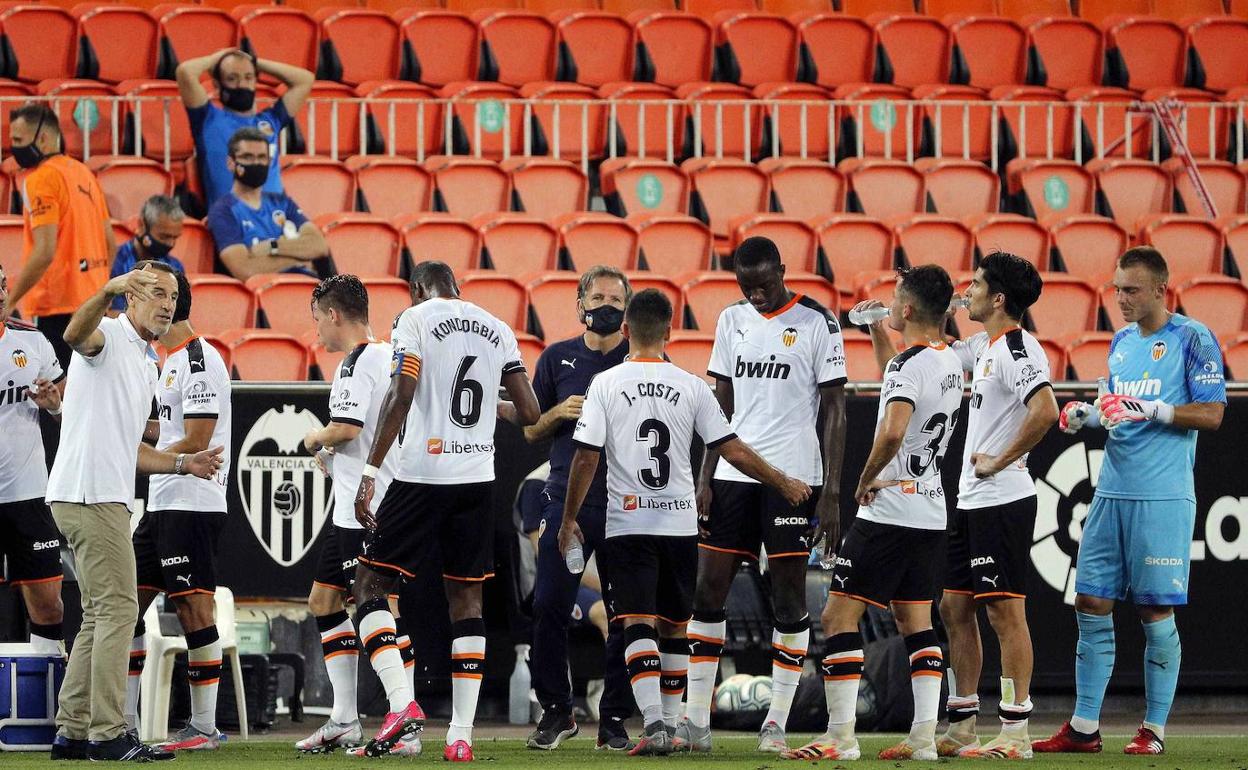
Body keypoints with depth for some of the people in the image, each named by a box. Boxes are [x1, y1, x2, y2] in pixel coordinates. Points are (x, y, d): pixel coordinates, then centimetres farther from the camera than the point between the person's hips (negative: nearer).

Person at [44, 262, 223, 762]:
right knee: (118, 608, -12)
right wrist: (108, 291, -50)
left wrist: (183, 463, 20)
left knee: (101, 617, 12)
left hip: (105, 497, 10)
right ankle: (108, 735, -13)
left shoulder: (147, 365, 23)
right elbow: (76, 334, -33)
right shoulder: (109, 336, -6)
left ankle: (72, 732, 15)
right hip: (89, 492, -10)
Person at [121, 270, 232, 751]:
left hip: (192, 505, -10)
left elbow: (196, 442, -18)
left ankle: (204, 727, -4)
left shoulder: (200, 361, -13)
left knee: (194, 608, -8)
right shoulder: (172, 360, 18)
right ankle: (124, 723, 12)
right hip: (162, 504, 10)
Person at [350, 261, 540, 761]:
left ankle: (401, 702, -14)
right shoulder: (498, 330, 12)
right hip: (478, 478, 5)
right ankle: (461, 735, 3)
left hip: (423, 475, -5)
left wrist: (370, 472, -12)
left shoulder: (416, 319, -2)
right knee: (466, 599, 9)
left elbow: (400, 397, -13)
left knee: (371, 582, 4)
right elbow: (529, 413, 12)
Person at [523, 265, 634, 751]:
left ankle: (614, 719, 8)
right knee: (549, 607, -5)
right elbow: (531, 430, 15)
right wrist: (560, 412, -4)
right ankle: (555, 711, 8)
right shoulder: (558, 358, 12)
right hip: (567, 499, 1)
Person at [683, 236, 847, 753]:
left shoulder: (817, 323, -4)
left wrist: (831, 492, -9)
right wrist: (706, 478, 7)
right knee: (708, 589, 1)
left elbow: (834, 411, -4)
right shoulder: (733, 320, 11)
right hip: (734, 473, 5)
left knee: (789, 593, -1)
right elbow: (723, 404, 15)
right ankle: (696, 720, 5)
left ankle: (777, 722, 4)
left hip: (793, 476, -5)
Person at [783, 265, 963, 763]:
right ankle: (924, 737, 8)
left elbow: (893, 431, -33)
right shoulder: (949, 363, 10)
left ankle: (841, 737, -8)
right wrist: (876, 332, 27)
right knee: (915, 622, 13)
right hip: (930, 511, 9)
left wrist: (866, 480, -18)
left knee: (839, 616, -4)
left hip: (889, 512, -9)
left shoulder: (909, 364, -18)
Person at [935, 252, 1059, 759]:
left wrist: (999, 461, -21)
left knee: (1005, 609, -7)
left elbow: (1045, 412, -30)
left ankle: (1015, 734, -5)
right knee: (954, 607, 12)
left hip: (1003, 502, -10)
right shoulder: (982, 348, 14)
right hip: (971, 502, 10)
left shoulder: (1017, 350, -15)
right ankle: (962, 727, 19)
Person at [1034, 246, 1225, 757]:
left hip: (1163, 498, -7)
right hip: (1112, 491, 7)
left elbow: (1212, 414, -10)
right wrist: (1087, 415, 6)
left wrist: (1150, 409, -19)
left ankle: (1154, 729, 5)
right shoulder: (1122, 341, 16)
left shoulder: (1192, 339, -5)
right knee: (1091, 603, 3)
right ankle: (1084, 727, 8)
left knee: (1156, 612, -3)